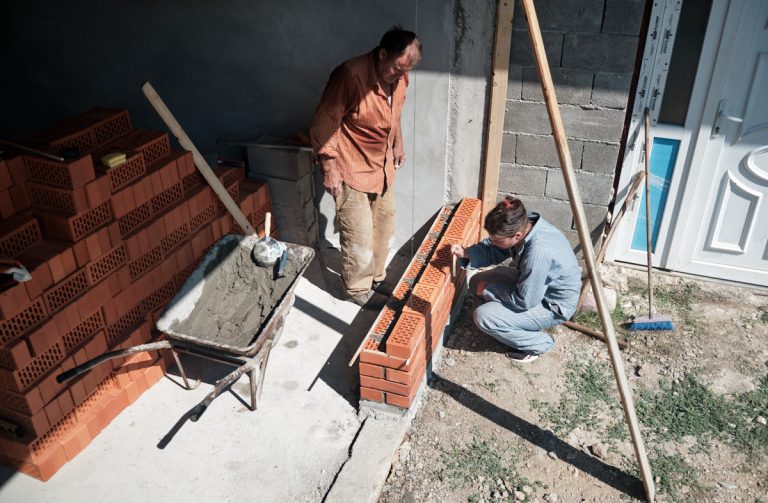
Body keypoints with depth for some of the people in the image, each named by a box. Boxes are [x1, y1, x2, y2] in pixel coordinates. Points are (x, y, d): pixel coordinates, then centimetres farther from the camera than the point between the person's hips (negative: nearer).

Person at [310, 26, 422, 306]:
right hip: (352, 170, -7)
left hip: (383, 168, 7)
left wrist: (398, 144, 20)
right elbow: (323, 126, -20)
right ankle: (359, 291, 21)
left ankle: (377, 278, 39)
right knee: (359, 238, -1)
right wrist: (330, 169, -19)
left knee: (384, 227, 18)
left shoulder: (399, 76, -3)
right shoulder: (349, 75, -26)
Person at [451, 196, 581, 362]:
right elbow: (491, 249, -1)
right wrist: (466, 253, -19)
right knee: (477, 282, 4)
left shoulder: (539, 252, -39)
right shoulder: (521, 223, -17)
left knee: (483, 317, -18)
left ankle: (539, 343, 3)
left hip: (553, 305, -8)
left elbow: (524, 301, -27)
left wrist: (488, 289, -15)